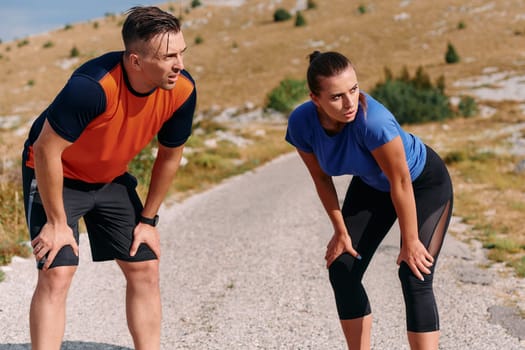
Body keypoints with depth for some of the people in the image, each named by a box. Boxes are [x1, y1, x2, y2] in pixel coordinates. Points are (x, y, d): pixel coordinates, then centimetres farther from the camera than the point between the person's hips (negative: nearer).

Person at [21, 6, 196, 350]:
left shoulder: (183, 90, -20)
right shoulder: (93, 86, -38)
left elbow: (170, 155, -3)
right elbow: (46, 150, -28)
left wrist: (148, 220, 2)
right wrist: (57, 223, -21)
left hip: (112, 178, 6)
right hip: (56, 175, -5)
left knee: (146, 269, 3)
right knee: (57, 274, -15)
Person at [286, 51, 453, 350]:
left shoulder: (373, 120, -41)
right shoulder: (301, 123, -25)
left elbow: (401, 183, -30)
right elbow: (322, 179, -8)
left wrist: (410, 242, -20)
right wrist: (341, 232, -2)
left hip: (424, 183, -5)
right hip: (372, 185, 6)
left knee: (414, 278, -17)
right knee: (342, 270, 2)